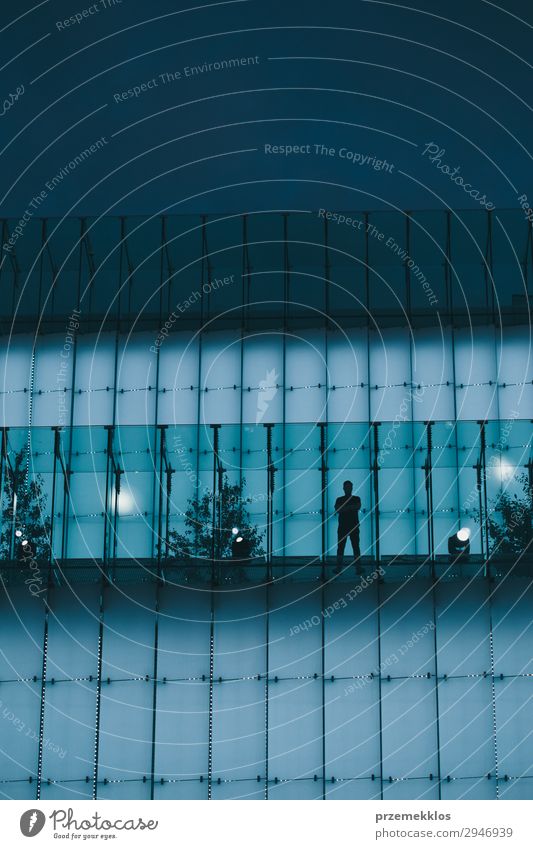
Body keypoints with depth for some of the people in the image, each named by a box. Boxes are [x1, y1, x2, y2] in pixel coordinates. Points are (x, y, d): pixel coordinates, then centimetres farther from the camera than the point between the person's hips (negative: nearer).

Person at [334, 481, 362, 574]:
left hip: (354, 527, 0)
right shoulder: (339, 499, 10)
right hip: (342, 527, 0)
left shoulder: (356, 499, 10)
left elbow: (358, 507, -11)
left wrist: (344, 508, -14)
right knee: (340, 547, -2)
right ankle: (338, 567, -1)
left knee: (356, 547, -5)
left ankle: (358, 568, -6)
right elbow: (337, 510, -7)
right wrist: (351, 507, -12)